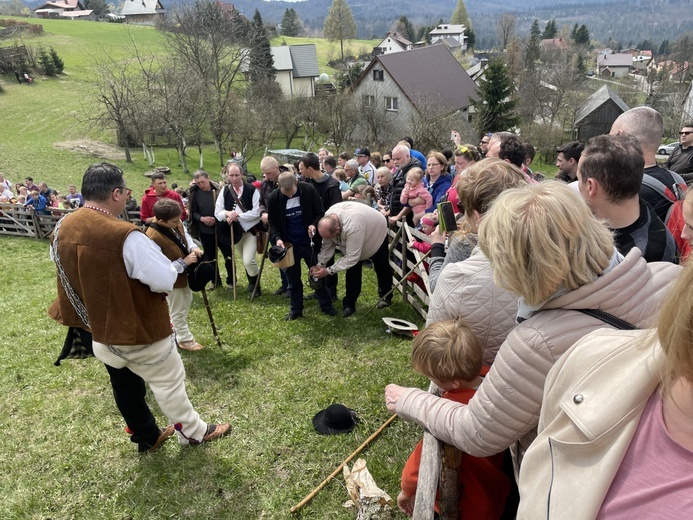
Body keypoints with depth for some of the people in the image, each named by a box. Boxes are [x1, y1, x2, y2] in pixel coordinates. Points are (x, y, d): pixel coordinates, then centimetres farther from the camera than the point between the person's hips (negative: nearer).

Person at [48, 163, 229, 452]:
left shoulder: (61, 230, -5)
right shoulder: (125, 236, -31)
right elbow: (165, 281, -28)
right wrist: (181, 263, -8)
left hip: (101, 329, 8)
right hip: (139, 330, -7)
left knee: (124, 385, 21)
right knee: (169, 382, 12)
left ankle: (147, 437, 40)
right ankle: (193, 432, 31)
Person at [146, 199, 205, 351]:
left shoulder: (174, 223, -13)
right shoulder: (153, 238, -35)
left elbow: (185, 235, 7)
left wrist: (193, 248, -13)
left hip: (184, 272, 8)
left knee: (187, 302, 27)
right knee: (178, 311, 11)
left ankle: (176, 329, 48)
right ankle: (185, 340, 31)